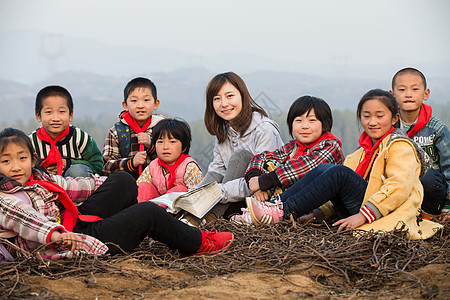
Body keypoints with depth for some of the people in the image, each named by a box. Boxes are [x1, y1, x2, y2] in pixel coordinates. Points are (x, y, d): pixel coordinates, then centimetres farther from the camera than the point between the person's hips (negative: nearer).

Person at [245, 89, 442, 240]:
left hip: (387, 216, -8)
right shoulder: (366, 149, 22)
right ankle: (277, 206, -19)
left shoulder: (400, 147, -4)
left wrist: (363, 215, -26)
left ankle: (284, 212, -26)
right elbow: (339, 194, 23)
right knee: (323, 169, -7)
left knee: (338, 173, -24)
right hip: (362, 213, 8)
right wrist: (317, 213, 11)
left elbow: (399, 188, -19)